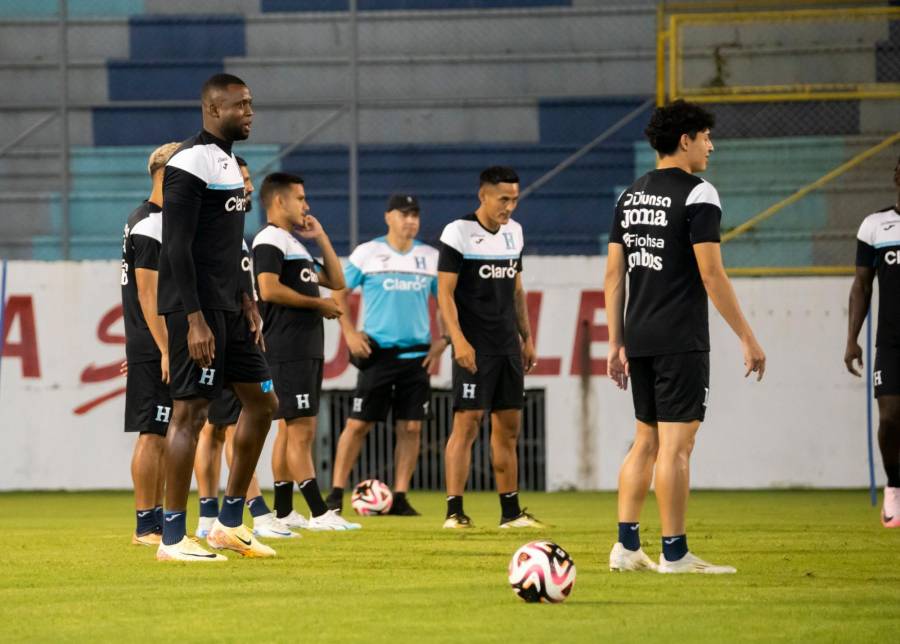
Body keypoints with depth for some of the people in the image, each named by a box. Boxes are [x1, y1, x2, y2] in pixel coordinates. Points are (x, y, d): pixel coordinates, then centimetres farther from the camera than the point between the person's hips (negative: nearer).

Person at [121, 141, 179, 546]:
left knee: (166, 436, 12)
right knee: (153, 434, -8)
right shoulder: (151, 226, -14)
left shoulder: (159, 221, 18)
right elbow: (147, 293, -19)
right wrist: (166, 350, -23)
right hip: (155, 350, -10)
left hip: (163, 349, 10)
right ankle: (145, 527, -6)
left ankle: (159, 522, 16)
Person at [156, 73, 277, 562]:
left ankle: (229, 523, 18)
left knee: (261, 401, 11)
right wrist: (195, 320, -22)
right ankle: (173, 538, -6)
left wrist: (244, 301, 17)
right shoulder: (190, 163, -14)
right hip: (195, 308, -10)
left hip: (226, 307, 10)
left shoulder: (227, 161, 17)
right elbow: (177, 246, -19)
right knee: (190, 411, -9)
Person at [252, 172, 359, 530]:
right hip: (288, 350, -10)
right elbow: (269, 289, -21)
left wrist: (321, 237, 17)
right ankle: (319, 513, -16)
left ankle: (283, 512, 13)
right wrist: (318, 304, -13)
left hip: (308, 349, 10)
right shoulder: (270, 241, -8)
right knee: (301, 429, -12)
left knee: (291, 430, 10)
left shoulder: (295, 243, 23)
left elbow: (335, 281, 24)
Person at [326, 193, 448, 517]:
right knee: (358, 424, -3)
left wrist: (443, 338, 4)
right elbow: (339, 292, 5)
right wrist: (349, 332, -4)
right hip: (377, 352, -3)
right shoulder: (367, 253, 0)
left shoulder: (431, 257, 9)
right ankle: (336, 493, 3)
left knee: (410, 427, 1)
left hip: (417, 353, 3)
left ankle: (400, 498, 6)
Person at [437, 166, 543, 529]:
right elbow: (445, 292, -12)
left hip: (507, 346, 7)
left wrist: (527, 338, 17)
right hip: (474, 347, -7)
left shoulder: (513, 232, 12)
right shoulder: (458, 233, -9)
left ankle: (510, 512, 14)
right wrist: (458, 340, -21)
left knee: (508, 428, 9)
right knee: (467, 424, -10)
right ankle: (454, 512, -10)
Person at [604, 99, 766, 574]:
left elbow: (613, 275, 13)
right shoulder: (697, 194, -10)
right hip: (681, 340, -7)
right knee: (675, 444, -5)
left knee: (646, 441, 14)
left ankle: (626, 545, 11)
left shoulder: (630, 196, 13)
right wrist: (747, 338, -9)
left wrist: (616, 343, 18)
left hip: (639, 340, 7)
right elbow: (711, 275, -14)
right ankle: (674, 553, -4)